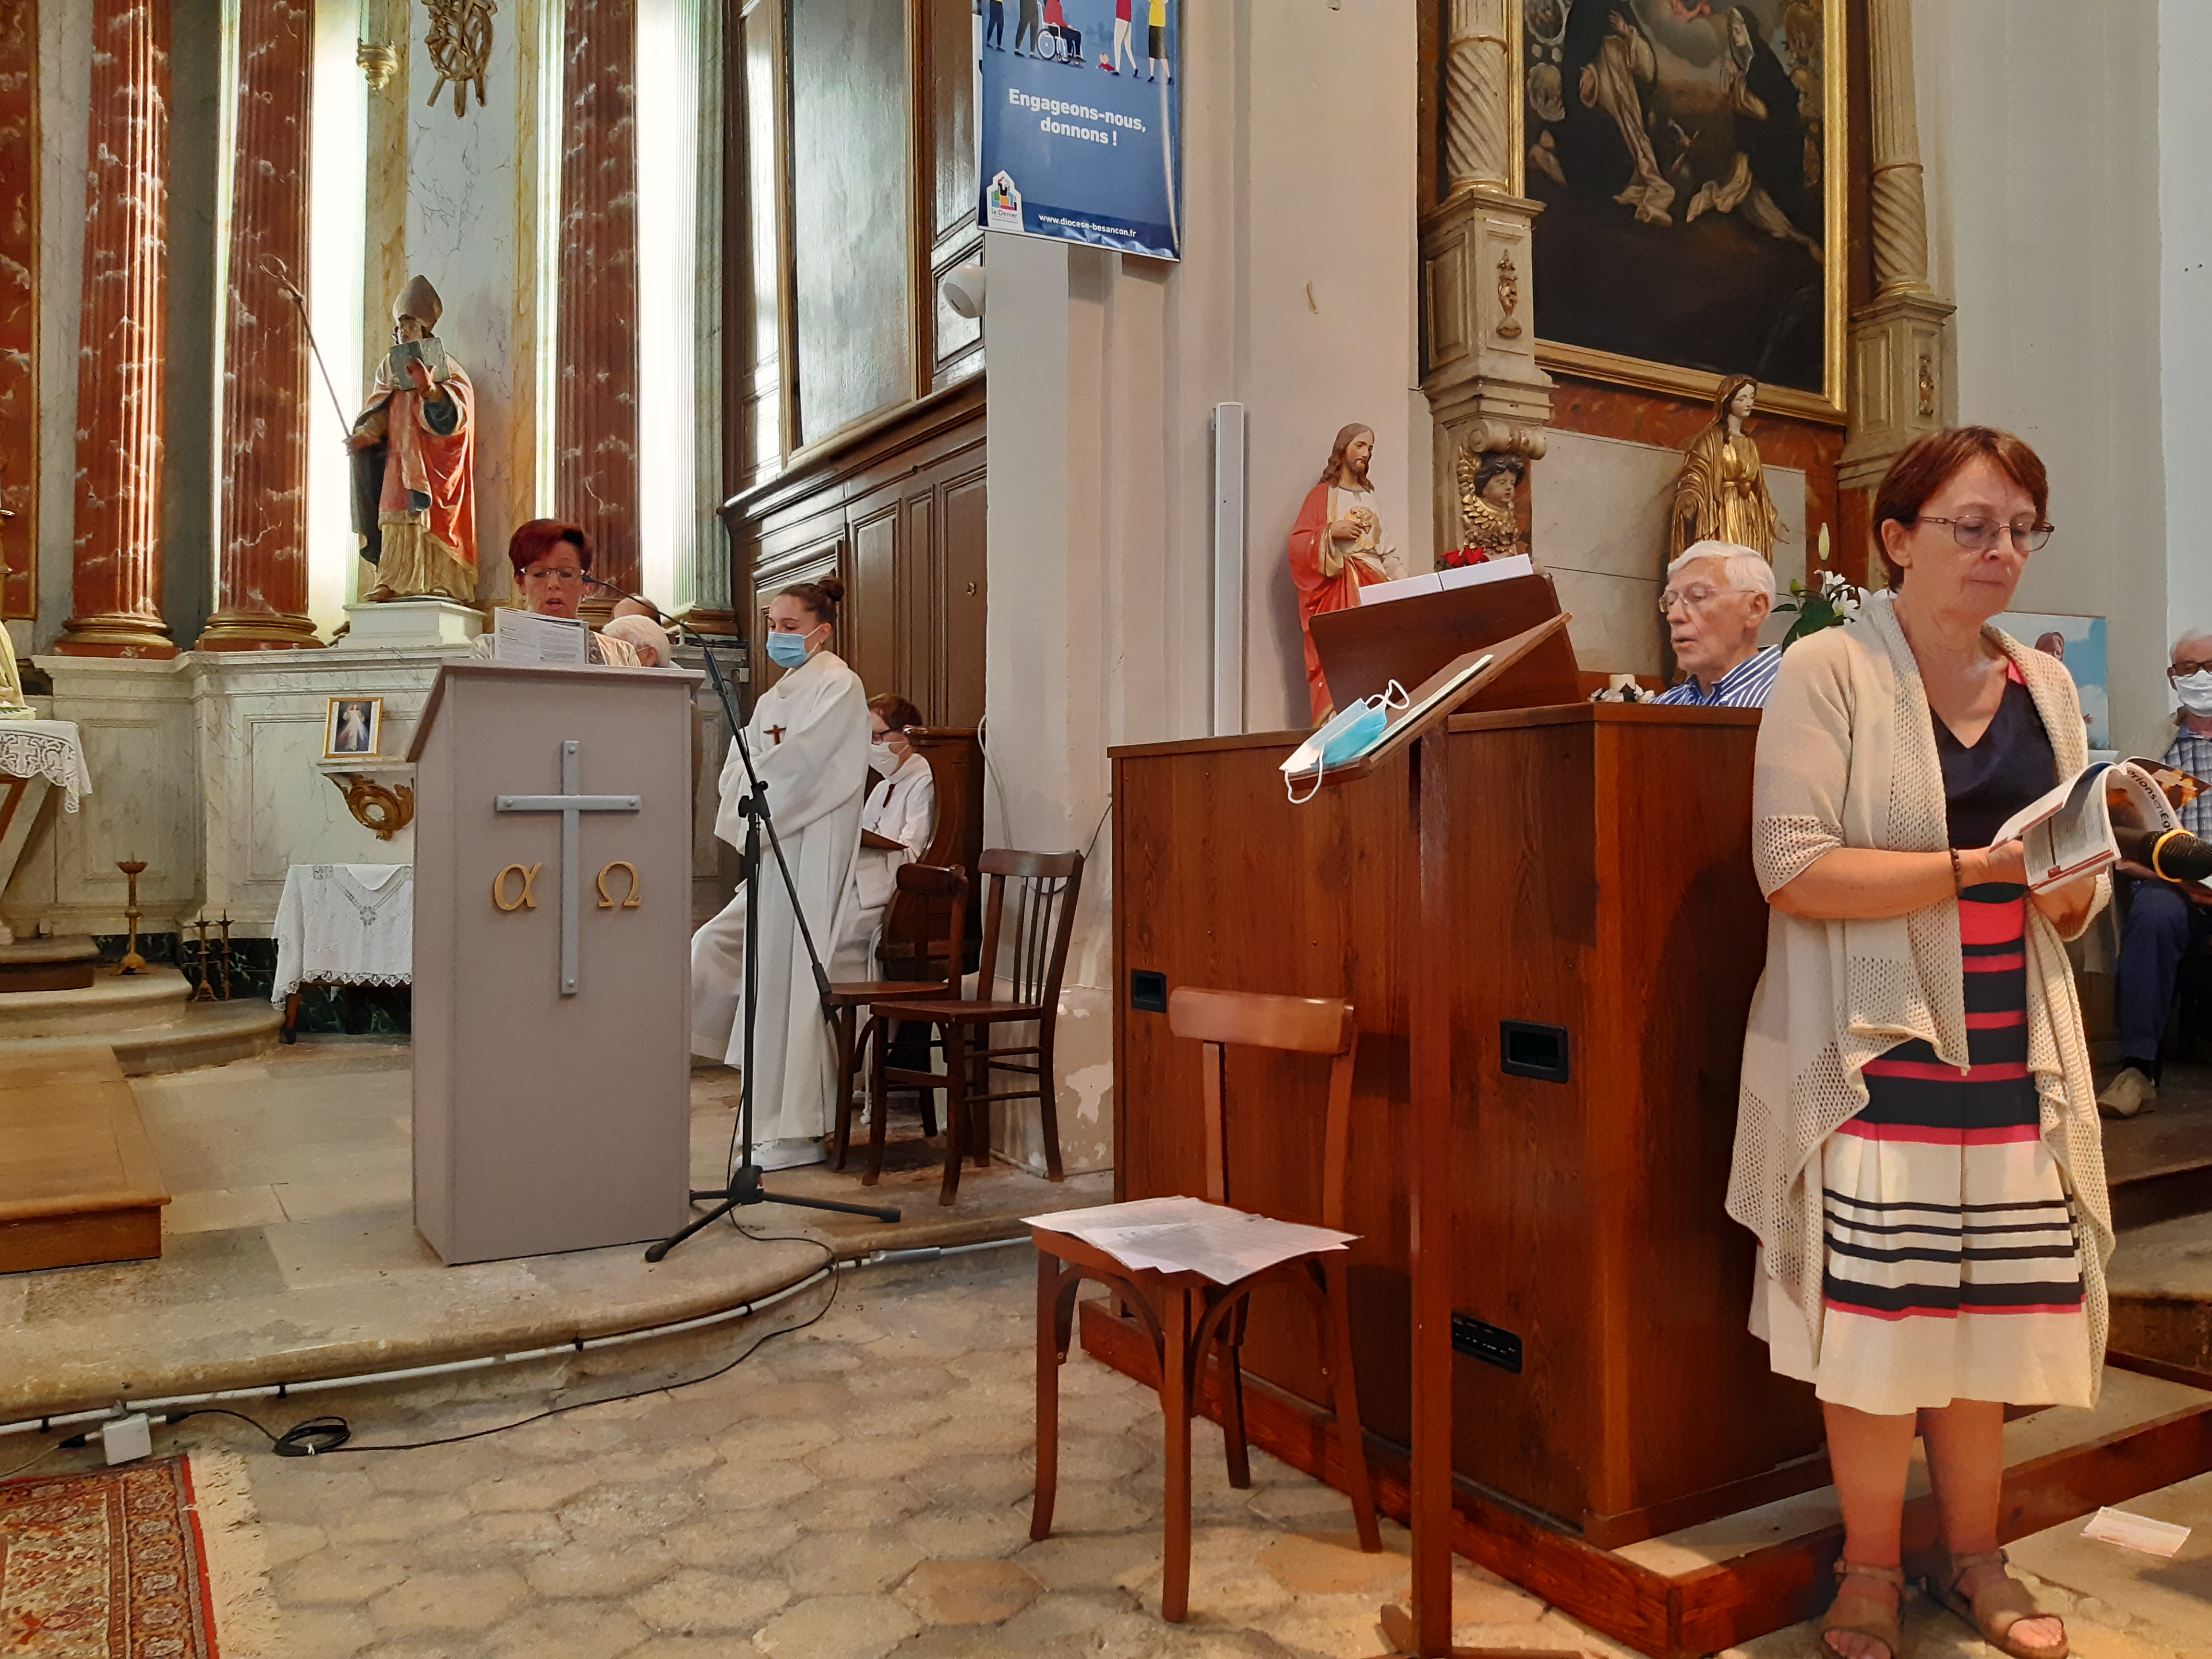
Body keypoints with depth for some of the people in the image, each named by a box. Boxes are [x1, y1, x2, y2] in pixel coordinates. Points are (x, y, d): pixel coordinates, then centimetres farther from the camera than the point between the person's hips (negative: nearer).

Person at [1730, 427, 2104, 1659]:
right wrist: (1980, 866, -19)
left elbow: (2079, 901, 15)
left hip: (2008, 1052, 5)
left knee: (1988, 1316, 10)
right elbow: (1795, 868, -16)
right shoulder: (1831, 670, -6)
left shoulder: (2047, 688, 12)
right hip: (1877, 1050, -5)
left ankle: (1975, 1560, 30)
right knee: (1881, 1319, 0)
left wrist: (2072, 883, -8)